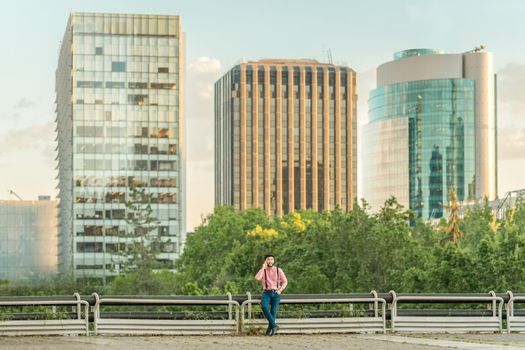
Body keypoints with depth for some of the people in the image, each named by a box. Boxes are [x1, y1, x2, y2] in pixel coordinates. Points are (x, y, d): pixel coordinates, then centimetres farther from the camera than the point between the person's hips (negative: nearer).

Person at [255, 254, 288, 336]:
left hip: (276, 293, 0)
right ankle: (274, 325, -24)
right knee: (264, 307, -28)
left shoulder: (279, 270, 1)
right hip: (266, 293, 0)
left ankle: (269, 329, 6)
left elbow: (285, 281, 8)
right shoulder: (263, 270, 3)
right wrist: (263, 268, -15)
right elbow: (257, 278, -17)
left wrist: (280, 290, -7)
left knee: (273, 311, -10)